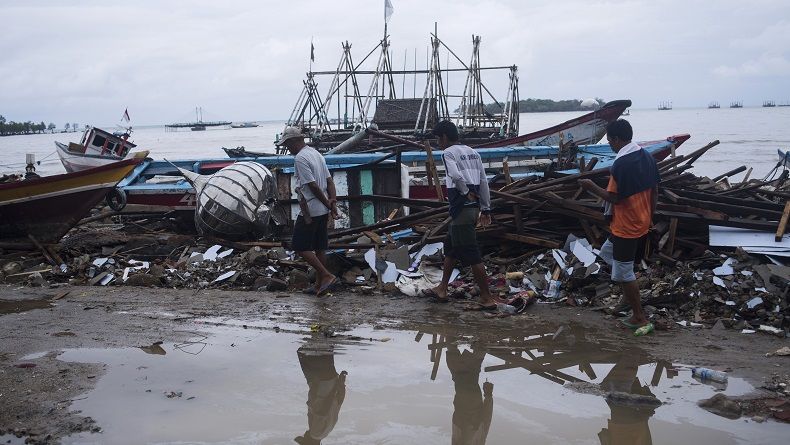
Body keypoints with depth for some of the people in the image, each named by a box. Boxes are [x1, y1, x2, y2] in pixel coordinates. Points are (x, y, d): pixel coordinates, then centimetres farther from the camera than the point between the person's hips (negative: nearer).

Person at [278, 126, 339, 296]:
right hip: (323, 211, 9)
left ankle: (327, 276, -6)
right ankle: (319, 284, 19)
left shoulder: (300, 158, -16)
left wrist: (327, 203, -12)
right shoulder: (316, 153, 13)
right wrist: (333, 202, 0)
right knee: (319, 248, 13)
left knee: (301, 247, 0)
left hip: (310, 210, -9)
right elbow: (329, 180, 8)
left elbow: (313, 185, -20)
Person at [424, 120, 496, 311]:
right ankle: (442, 289, 29)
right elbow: (484, 182, 13)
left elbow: (456, 176, -28)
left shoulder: (448, 153, -8)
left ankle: (487, 298, -4)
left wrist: (466, 192, -11)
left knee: (471, 255, -6)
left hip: (461, 209, -9)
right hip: (474, 208, 9)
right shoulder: (472, 152, 15)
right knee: (450, 247, 21)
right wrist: (486, 209, 15)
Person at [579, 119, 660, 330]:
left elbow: (614, 198, -20)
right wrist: (649, 217, 20)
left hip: (626, 227, -9)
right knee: (607, 251, 25)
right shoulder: (647, 157, 3)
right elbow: (654, 191, 10)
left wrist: (592, 187, -7)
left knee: (624, 273, 4)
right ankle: (631, 296, 27)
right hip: (642, 222, 9)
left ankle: (639, 317, 14)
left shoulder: (621, 164, -23)